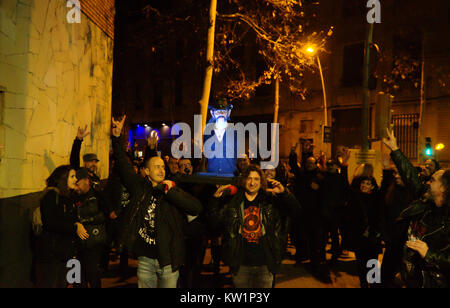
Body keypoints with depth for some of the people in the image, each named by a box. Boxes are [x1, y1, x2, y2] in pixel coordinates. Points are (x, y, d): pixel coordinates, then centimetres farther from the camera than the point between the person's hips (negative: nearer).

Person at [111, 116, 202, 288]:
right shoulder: (139, 187, 4)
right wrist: (116, 136, -5)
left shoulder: (172, 190, -1)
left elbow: (197, 208, -13)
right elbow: (122, 164, 3)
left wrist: (170, 191, -17)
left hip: (168, 260, -1)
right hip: (145, 259, 1)